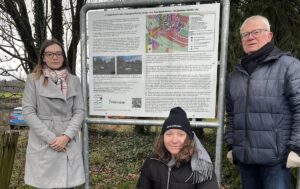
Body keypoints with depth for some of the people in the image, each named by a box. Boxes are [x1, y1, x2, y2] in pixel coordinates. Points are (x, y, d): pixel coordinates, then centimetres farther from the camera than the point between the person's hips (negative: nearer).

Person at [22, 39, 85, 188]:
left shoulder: (74, 80, 6)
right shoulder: (33, 79, -1)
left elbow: (79, 111, 2)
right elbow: (28, 112, -5)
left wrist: (66, 136, -11)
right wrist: (50, 138, -13)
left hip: (69, 144, 2)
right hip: (43, 144, -2)